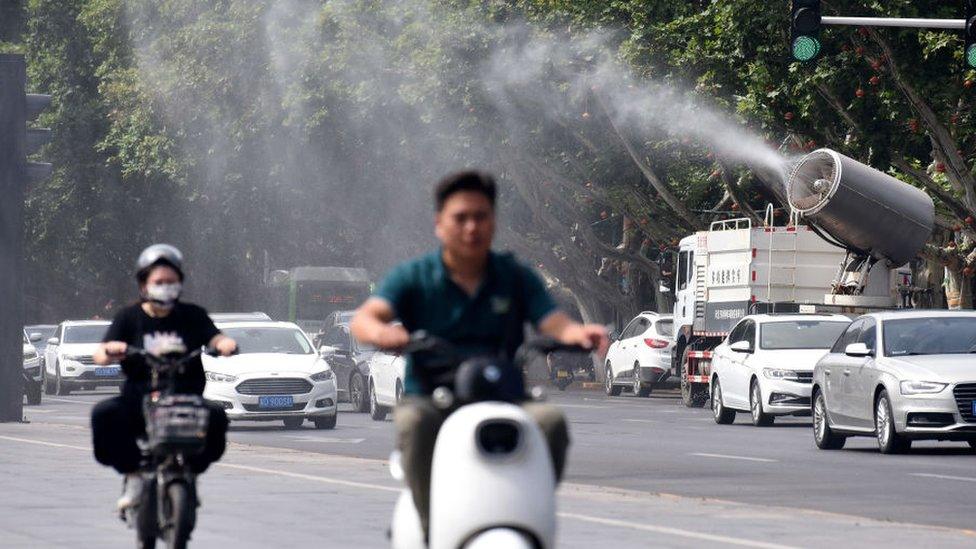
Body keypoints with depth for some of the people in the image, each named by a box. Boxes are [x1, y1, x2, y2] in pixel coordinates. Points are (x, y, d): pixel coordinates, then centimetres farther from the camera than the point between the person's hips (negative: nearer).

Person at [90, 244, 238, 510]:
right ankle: (133, 475, -10)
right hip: (138, 399, 0)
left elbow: (215, 338, -4)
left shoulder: (192, 316, 10)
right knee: (104, 415, -30)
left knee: (215, 417, -30)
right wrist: (110, 350, -28)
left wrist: (225, 344, -29)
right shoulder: (129, 318, 7)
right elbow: (100, 356, -4)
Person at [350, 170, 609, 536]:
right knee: (414, 422, -35)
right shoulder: (413, 278, 5)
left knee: (550, 421, -29)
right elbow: (365, 317, -11)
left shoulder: (516, 278, 11)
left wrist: (579, 334, -27)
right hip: (431, 399, -1)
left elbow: (554, 322, -1)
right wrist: (380, 332, -37)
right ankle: (432, 529, -28)